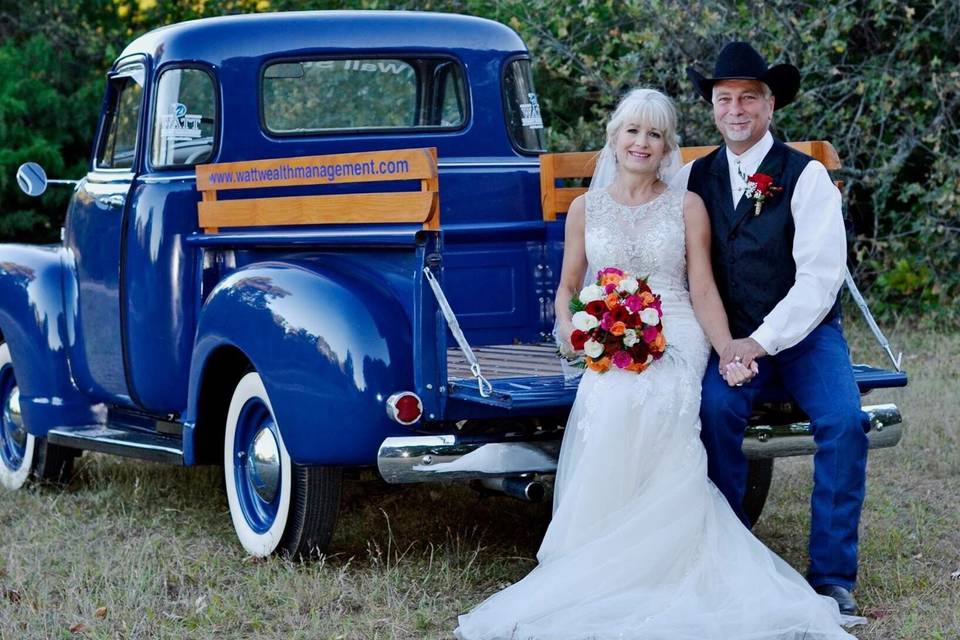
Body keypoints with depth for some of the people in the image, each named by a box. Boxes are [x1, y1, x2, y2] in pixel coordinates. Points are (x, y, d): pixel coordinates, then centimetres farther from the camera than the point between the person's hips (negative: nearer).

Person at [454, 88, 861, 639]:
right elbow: (568, 287, 16)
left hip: (675, 342, -1)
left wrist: (729, 352, -9)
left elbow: (704, 292, 6)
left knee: (626, 406, -36)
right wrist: (569, 331, -6)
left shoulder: (688, 207, 11)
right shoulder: (586, 208, 15)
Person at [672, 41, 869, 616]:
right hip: (733, 337, 2)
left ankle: (832, 576, -12)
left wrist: (762, 341, -21)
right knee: (715, 409, -28)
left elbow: (820, 277, -13)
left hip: (805, 332, -2)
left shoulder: (806, 176, -6)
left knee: (845, 422, -26)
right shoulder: (694, 179, 6)